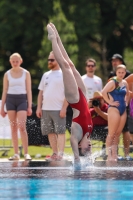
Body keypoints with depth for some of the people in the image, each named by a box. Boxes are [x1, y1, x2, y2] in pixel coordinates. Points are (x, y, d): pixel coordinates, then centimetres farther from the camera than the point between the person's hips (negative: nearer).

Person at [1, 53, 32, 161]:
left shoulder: (26, 73, 3)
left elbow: (29, 90, 4)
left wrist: (29, 106, -2)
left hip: (22, 100, -2)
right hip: (10, 100, 2)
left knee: (22, 127, -14)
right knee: (13, 128, 3)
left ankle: (26, 153, -13)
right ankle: (16, 154, 5)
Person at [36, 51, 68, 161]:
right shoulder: (46, 75, 17)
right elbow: (41, 92, 18)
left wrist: (64, 108, -15)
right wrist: (39, 107, 8)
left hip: (58, 109, -6)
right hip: (45, 109, 6)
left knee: (60, 132, -7)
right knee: (50, 132, 7)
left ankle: (60, 154, -10)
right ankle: (55, 153, 12)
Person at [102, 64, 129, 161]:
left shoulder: (125, 83, 13)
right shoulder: (113, 82, -9)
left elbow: (127, 94, 32)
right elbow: (103, 92, -25)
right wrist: (110, 102, -19)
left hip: (123, 110, 7)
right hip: (114, 109, -7)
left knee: (118, 133, 9)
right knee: (112, 134, -6)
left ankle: (114, 154, 14)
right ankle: (109, 155, -4)